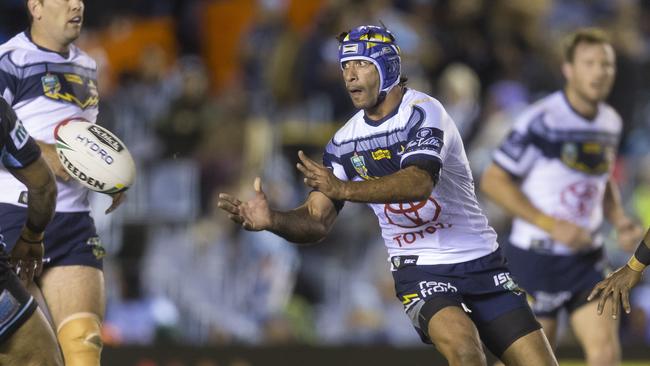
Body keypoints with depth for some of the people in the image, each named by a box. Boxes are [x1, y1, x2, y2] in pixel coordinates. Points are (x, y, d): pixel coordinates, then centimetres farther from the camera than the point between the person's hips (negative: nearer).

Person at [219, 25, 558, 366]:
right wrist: (272, 219, -23)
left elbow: (419, 183, -31)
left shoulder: (423, 112, -13)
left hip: (479, 261, -1)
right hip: (418, 270, 1)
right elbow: (316, 221, -1)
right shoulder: (343, 143, 2)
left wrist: (343, 189, -43)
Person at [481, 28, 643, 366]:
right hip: (536, 258, -5)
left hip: (586, 259, 5)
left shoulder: (611, 123, 6)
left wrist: (620, 220, 3)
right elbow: (493, 181, -14)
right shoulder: (540, 121, -15)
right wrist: (551, 225, -20)